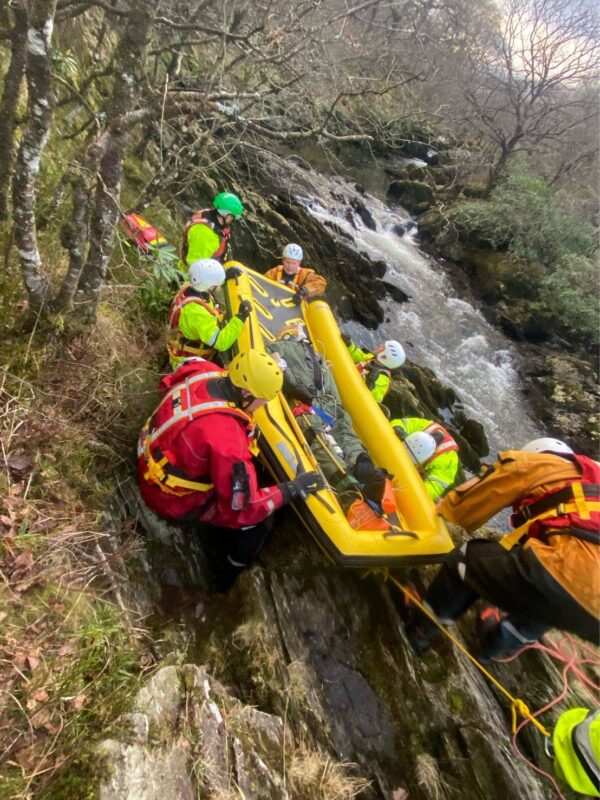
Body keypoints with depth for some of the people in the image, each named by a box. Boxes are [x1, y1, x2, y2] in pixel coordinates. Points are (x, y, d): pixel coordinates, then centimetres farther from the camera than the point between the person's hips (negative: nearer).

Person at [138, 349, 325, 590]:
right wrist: (293, 488, -21)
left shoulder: (202, 371, -19)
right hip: (174, 499, -8)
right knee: (253, 527, 2)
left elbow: (169, 382, 7)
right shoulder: (227, 438, -39)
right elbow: (241, 510, -31)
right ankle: (226, 582, 28)